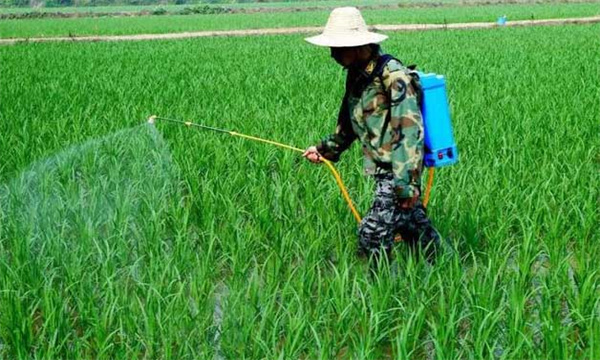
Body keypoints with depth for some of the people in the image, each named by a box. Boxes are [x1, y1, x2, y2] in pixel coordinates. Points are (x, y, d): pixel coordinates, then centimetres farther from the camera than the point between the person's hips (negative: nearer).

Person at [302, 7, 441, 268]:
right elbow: (349, 123, 24)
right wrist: (327, 149, 21)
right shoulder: (357, 76, 8)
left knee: (373, 234, -10)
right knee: (410, 222, 19)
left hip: (399, 172, -9)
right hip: (384, 170, 9)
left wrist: (407, 181, -27)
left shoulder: (392, 75, -20)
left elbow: (409, 129, -24)